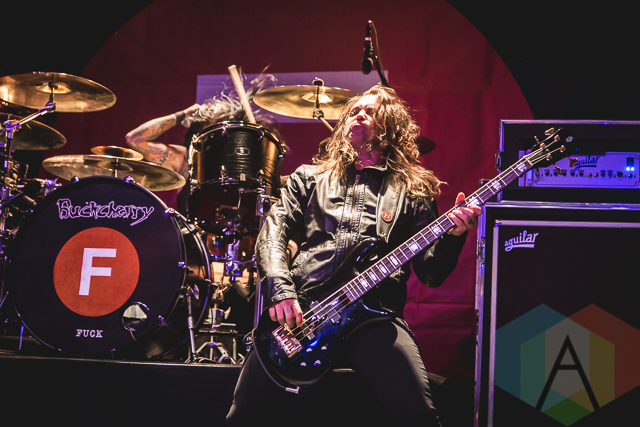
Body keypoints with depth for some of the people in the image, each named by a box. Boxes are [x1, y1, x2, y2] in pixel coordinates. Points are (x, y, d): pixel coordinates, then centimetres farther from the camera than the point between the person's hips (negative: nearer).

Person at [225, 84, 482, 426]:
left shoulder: (412, 190, 20)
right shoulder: (310, 178, 24)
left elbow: (431, 273, 15)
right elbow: (272, 233, 10)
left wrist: (452, 235, -7)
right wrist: (281, 292, -8)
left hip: (374, 314, -1)